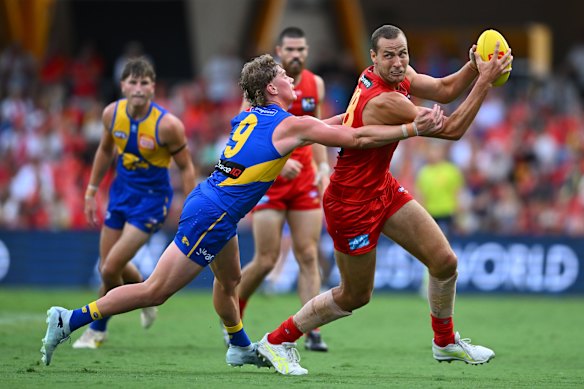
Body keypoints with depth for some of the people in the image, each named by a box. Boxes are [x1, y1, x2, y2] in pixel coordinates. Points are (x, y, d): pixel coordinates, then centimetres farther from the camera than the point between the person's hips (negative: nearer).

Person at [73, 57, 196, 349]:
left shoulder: (167, 125, -22)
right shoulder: (112, 114, -8)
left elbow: (185, 167, -11)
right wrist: (91, 192, 12)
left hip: (151, 199, -6)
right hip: (121, 191, 6)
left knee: (110, 270, -10)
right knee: (108, 268, 12)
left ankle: (97, 329, 13)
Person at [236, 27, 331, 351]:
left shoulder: (316, 84, 7)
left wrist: (323, 167, 6)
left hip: (305, 179, 4)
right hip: (268, 179, -4)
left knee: (309, 257, -4)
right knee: (267, 260, -5)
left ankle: (313, 332, -5)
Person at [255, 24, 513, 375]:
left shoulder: (398, 74, -5)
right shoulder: (384, 101, -31)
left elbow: (444, 90, 3)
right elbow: (452, 130, -26)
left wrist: (475, 66, -15)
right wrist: (485, 81, -25)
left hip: (383, 188, 9)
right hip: (352, 204, -9)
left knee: (445, 261, 5)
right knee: (355, 297, 7)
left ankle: (446, 342, 28)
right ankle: (276, 341, 24)